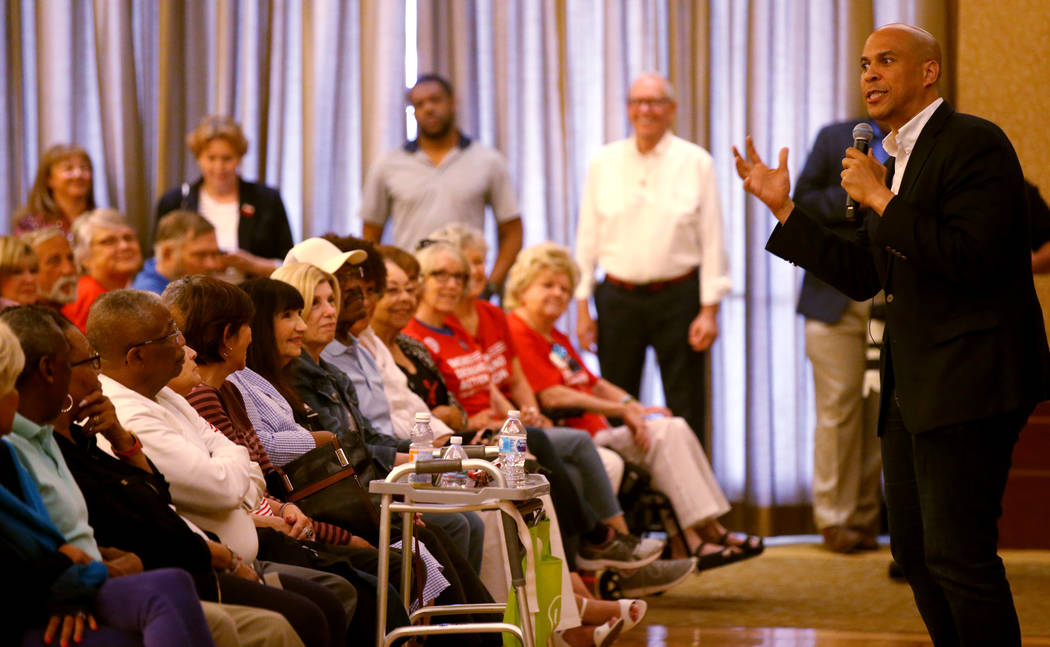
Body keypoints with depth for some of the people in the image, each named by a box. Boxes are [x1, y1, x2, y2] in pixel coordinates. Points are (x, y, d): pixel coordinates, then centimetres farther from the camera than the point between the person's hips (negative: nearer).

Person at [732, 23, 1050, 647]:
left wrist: (881, 199, -18)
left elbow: (971, 256, -23)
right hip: (912, 385, 10)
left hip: (967, 383, -10)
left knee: (957, 552, -11)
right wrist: (783, 208, 16)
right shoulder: (898, 156, 17)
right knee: (915, 548, 14)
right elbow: (863, 276, 18)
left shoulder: (974, 142, -12)